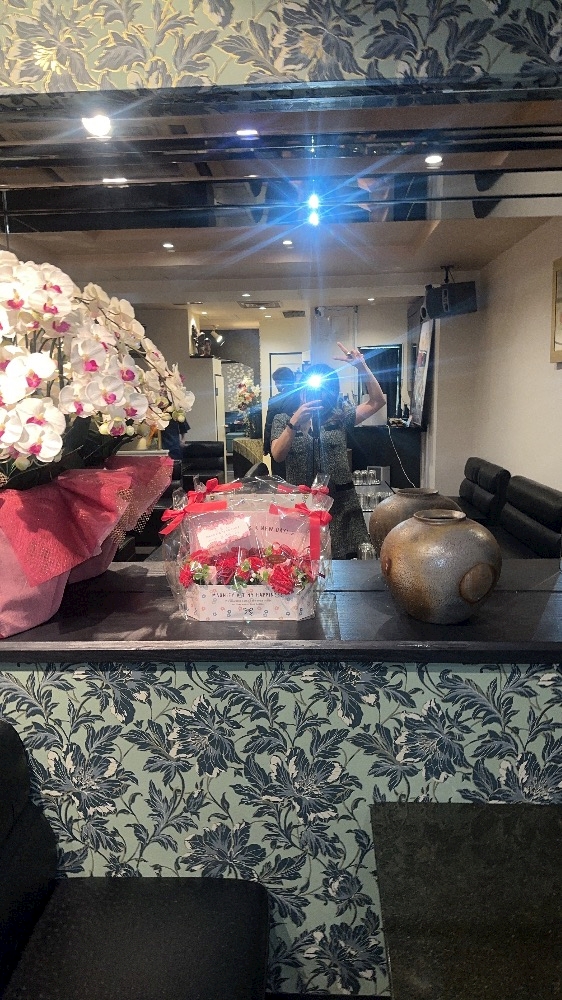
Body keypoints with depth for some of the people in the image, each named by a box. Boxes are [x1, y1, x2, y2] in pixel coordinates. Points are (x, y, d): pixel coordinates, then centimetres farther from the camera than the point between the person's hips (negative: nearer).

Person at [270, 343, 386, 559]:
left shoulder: (339, 417, 9)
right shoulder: (283, 420, 5)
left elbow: (377, 401, 0)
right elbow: (277, 455, -11)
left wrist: (362, 366, -10)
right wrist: (295, 421, -22)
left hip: (341, 505, 2)